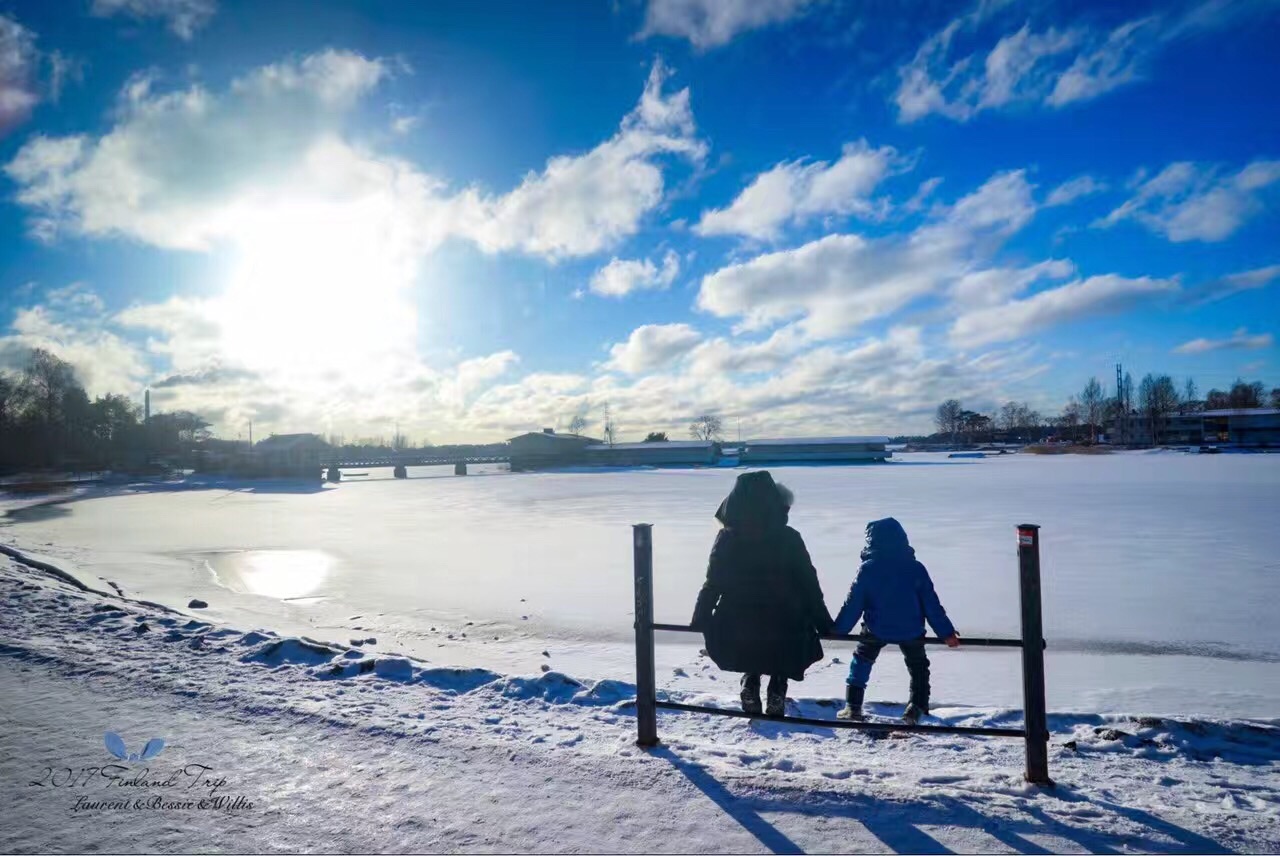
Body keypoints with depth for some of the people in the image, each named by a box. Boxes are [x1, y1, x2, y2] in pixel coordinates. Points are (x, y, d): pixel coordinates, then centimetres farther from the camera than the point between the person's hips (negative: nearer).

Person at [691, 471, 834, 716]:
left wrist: (701, 618, 8)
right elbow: (809, 584, -7)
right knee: (779, 672, 23)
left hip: (739, 628, 2)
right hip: (783, 626, -1)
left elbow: (713, 583, -3)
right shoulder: (789, 539, -12)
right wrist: (823, 622, 3)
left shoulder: (727, 539, -8)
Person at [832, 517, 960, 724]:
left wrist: (837, 630, 1)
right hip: (911, 630, 1)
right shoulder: (915, 568, -7)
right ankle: (916, 708, 11)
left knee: (861, 661, 20)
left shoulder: (867, 569, -11)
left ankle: (853, 706, 16)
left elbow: (853, 604, -8)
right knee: (918, 667, 23)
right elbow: (931, 603, -5)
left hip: (876, 629, -1)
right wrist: (947, 632, 3)